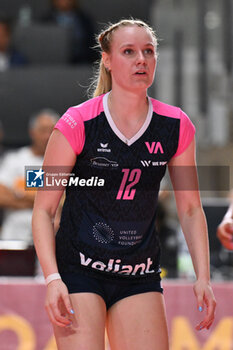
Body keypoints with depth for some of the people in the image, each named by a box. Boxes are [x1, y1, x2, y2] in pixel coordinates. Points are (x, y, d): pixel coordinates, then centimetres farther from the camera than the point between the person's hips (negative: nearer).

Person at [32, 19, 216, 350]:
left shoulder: (177, 127, 0)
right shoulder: (77, 124, -10)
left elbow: (190, 209, 10)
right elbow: (43, 209, -5)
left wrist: (203, 277, 0)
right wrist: (52, 278, -16)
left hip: (140, 278, 3)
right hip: (79, 269, -3)